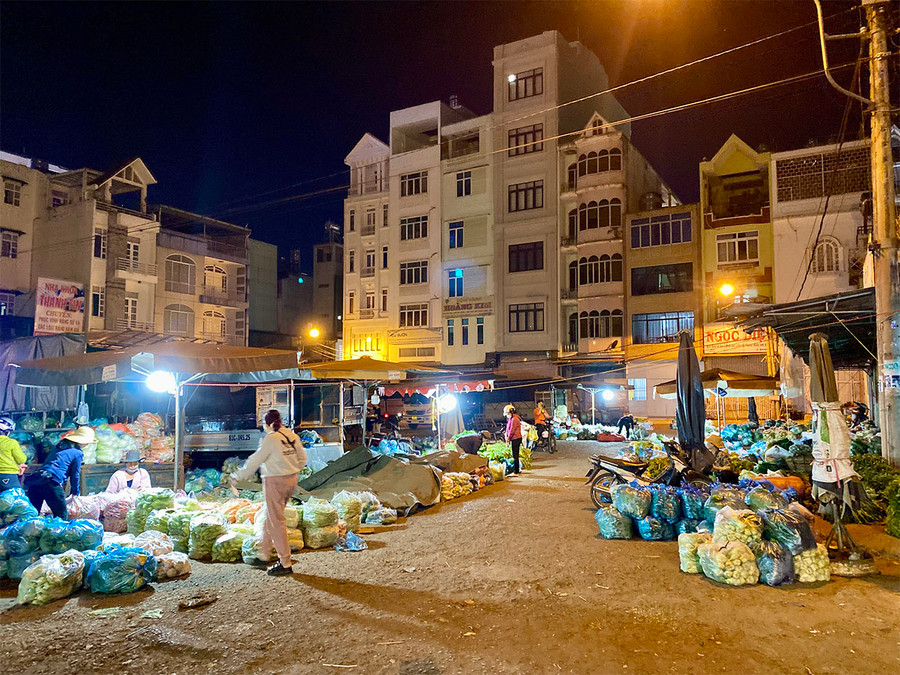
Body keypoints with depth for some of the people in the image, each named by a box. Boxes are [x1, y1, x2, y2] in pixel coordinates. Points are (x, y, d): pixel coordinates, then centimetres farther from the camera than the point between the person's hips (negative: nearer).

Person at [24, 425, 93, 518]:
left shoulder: (58, 447, 25)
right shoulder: (78, 453, 4)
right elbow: (74, 475, 8)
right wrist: (76, 492, 24)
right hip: (52, 483, -8)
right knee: (62, 515, -2)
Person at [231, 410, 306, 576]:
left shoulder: (270, 439, -15)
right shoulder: (292, 436, 5)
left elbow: (255, 461, -9)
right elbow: (302, 458, 11)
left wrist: (238, 475, 4)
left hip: (275, 482, -8)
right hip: (291, 480, 8)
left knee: (276, 522, 1)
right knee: (270, 518, 20)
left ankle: (285, 564, 5)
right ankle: (263, 554, 31)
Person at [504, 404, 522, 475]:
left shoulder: (514, 419, -17)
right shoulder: (511, 419, 15)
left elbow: (512, 430, -18)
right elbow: (508, 428, 17)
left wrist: (508, 438, -7)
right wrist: (507, 435, 2)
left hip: (516, 439, -10)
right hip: (514, 438, 10)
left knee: (515, 456, -6)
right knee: (515, 455, 17)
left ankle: (515, 472, -3)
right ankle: (518, 469, 27)